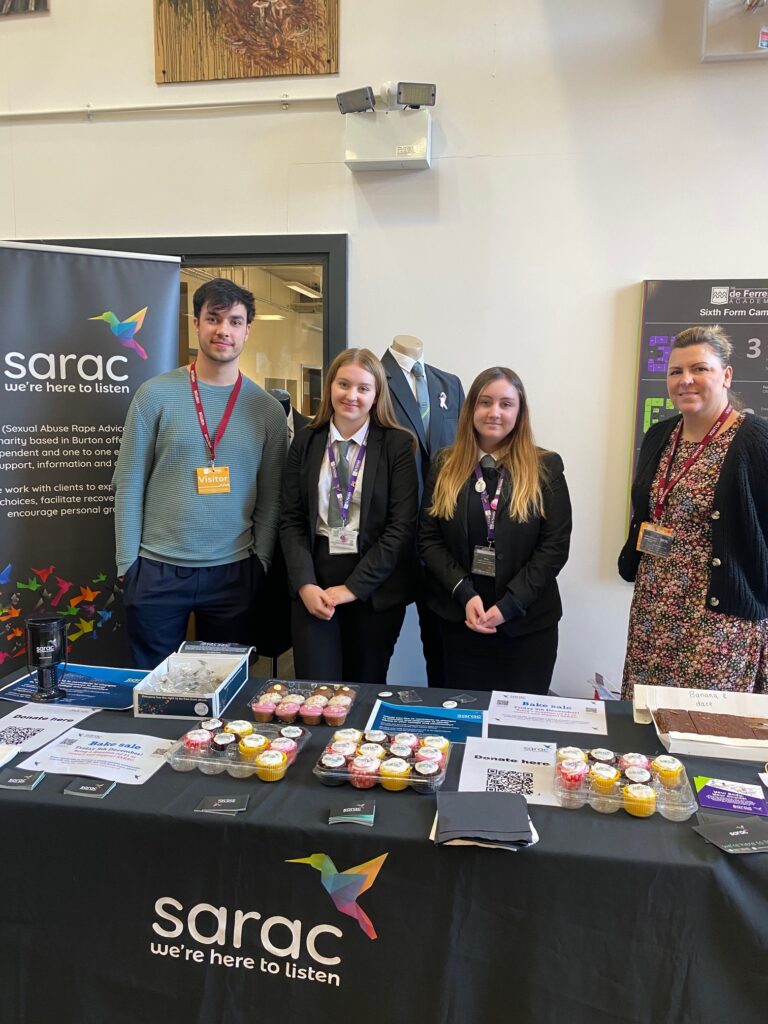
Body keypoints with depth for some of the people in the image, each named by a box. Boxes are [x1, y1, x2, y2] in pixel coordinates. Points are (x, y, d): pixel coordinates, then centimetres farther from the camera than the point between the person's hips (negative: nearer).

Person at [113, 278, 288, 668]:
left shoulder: (267, 408, 2)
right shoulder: (156, 394, -3)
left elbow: (270, 497, 5)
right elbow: (129, 484, -1)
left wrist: (260, 561, 1)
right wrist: (127, 562, -3)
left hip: (233, 572, 1)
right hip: (156, 570, -1)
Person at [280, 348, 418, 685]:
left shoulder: (398, 444, -2)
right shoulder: (305, 441, 7)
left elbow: (402, 525, -8)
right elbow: (291, 519, 4)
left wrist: (352, 587, -12)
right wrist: (305, 584, -10)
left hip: (375, 585, -1)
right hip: (312, 584, 2)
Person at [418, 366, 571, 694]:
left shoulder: (546, 467, -3)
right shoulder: (445, 466, 3)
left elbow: (555, 546, -7)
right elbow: (428, 539, 0)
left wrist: (509, 605, -15)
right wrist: (464, 594, -13)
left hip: (528, 623, -1)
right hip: (458, 617, 2)